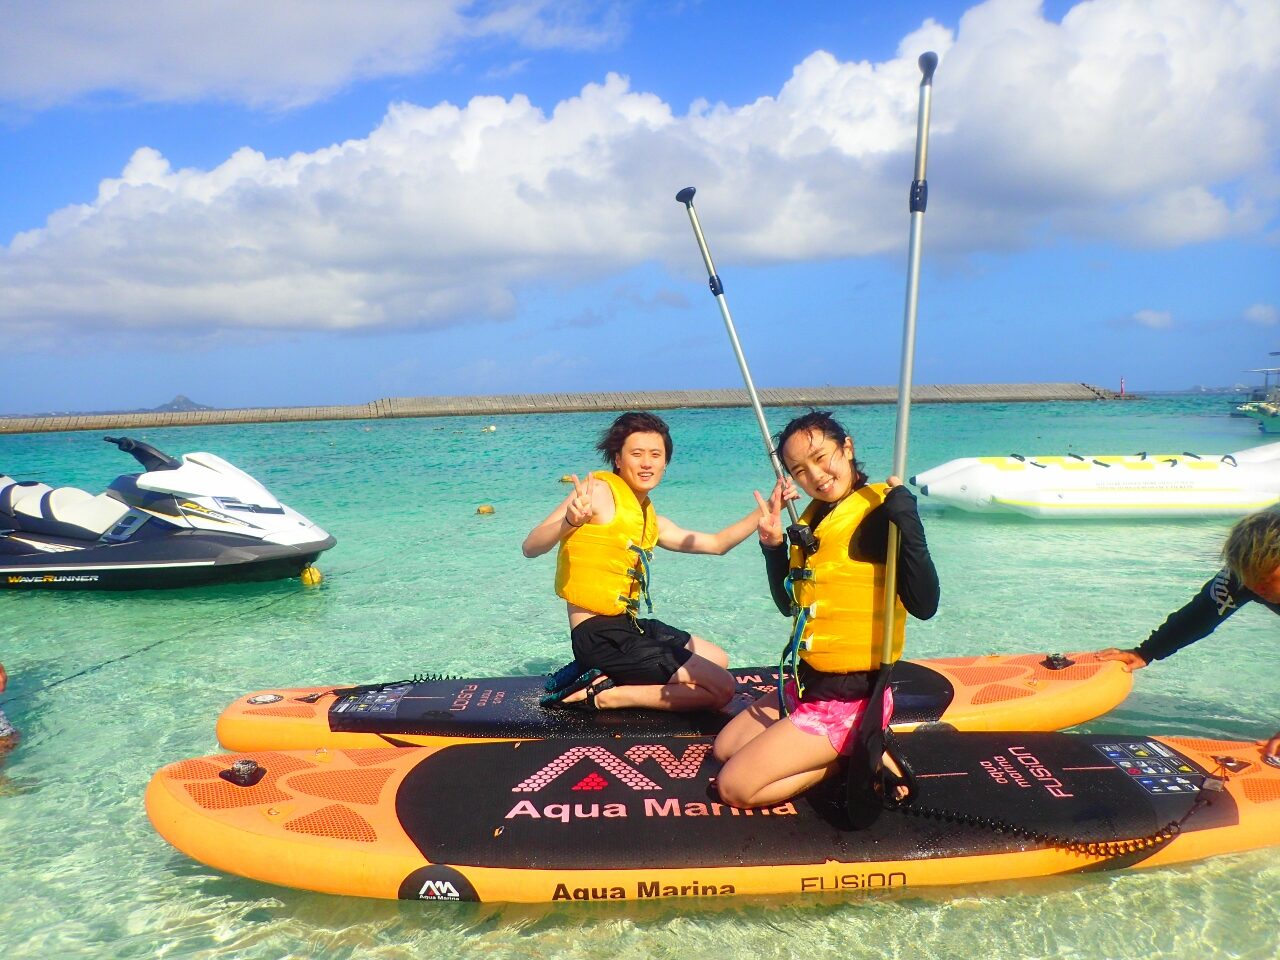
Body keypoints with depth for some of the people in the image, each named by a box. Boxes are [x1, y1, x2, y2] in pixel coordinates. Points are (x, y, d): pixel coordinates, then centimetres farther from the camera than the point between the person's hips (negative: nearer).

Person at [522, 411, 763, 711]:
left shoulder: (650, 519, 14)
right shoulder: (599, 490, -12)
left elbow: (716, 543, 20)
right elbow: (531, 547, -22)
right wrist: (569, 522, -42)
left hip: (628, 625, 9)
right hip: (601, 637, -9)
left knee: (718, 660, 26)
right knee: (721, 687, -7)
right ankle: (600, 696, -6)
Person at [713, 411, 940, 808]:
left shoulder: (877, 513, -19)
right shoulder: (813, 517, 6)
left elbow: (923, 604, -28)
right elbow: (790, 604, 13)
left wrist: (907, 521, -37)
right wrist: (772, 544, 0)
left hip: (849, 698, -9)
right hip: (806, 684, 9)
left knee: (735, 786, -9)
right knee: (724, 748, 23)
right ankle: (853, 751, 13)